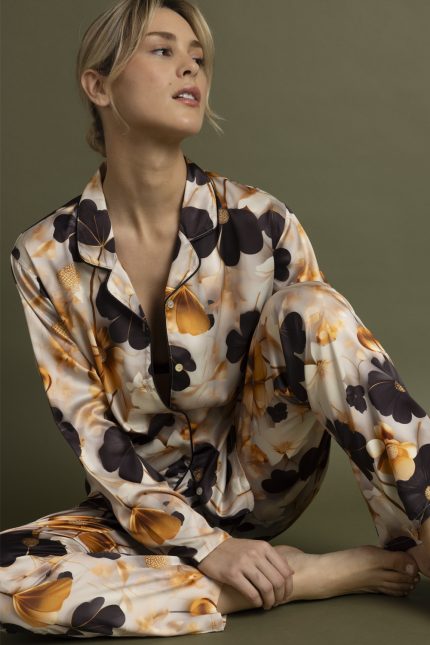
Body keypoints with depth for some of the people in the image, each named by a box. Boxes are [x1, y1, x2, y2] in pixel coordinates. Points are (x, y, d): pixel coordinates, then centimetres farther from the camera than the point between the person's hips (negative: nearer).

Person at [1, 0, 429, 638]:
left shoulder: (259, 223, -10)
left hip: (257, 481, 0)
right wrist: (205, 545, -18)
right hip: (141, 503, 1)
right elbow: (87, 427, -9)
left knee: (308, 302, -26)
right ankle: (314, 576, -23)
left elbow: (324, 333, -6)